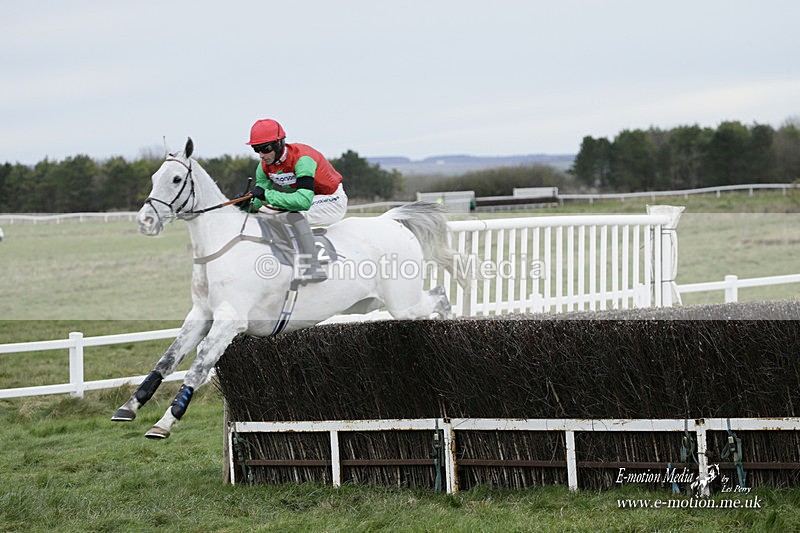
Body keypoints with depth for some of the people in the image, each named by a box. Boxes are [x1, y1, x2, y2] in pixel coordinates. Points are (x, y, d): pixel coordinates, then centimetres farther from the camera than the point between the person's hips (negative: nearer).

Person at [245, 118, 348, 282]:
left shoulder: (301, 159, -31)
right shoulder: (265, 165, -6)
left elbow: (304, 200, -43)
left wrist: (267, 195, -46)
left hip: (333, 202, -9)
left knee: (295, 215, -34)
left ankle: (314, 267, -41)